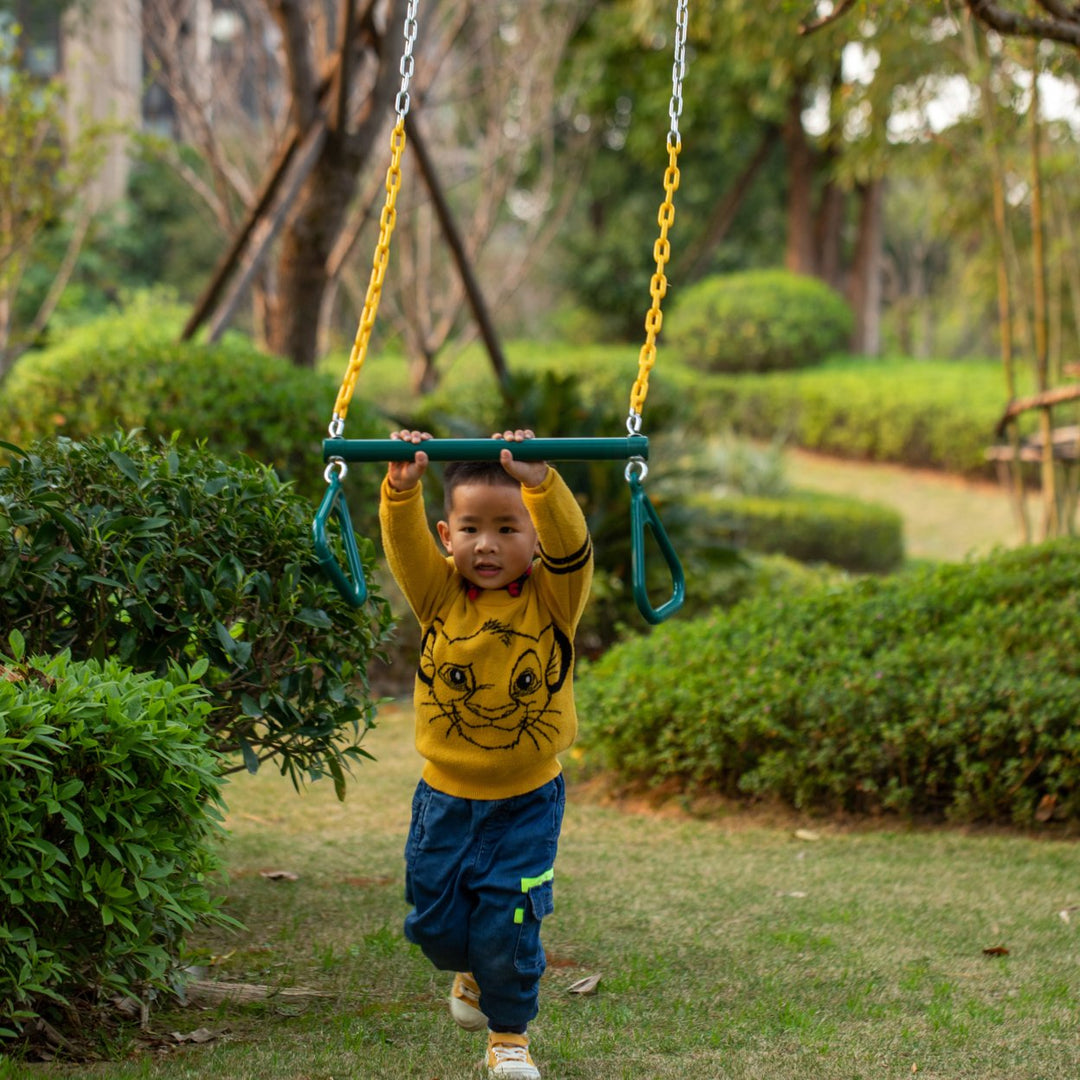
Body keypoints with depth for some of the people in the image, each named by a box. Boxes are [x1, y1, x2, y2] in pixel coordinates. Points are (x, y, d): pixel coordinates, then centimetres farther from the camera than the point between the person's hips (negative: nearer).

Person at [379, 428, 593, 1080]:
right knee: (434, 921, 12)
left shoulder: (553, 599, -11)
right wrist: (403, 489, -41)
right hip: (445, 794, 2)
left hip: (526, 800, -2)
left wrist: (540, 483, -46)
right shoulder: (440, 596, -6)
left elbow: (569, 544, -29)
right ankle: (473, 975, 45)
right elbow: (405, 546, -22)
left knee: (508, 926, -2)